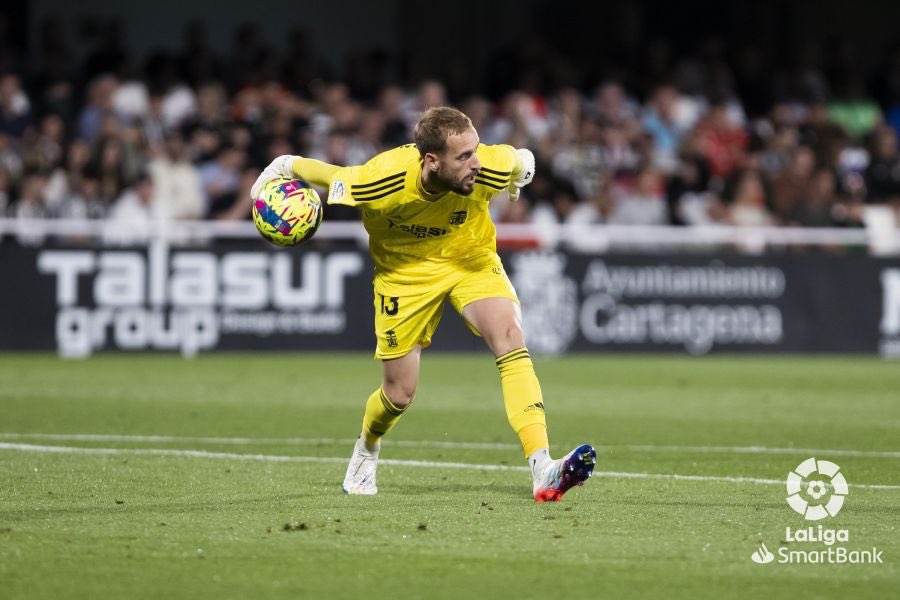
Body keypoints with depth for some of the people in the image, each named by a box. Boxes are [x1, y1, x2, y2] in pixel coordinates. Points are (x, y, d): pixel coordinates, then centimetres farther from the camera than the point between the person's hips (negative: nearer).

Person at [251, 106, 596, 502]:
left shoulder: (491, 169, -29)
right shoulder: (381, 181, -35)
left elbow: (520, 159, -4)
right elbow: (323, 174, -17)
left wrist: (523, 167, 17)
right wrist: (281, 169, -1)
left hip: (472, 261, 1)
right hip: (405, 271, -1)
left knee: (511, 338, -27)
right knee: (399, 394, 5)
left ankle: (542, 469, -35)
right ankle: (366, 452, 44)